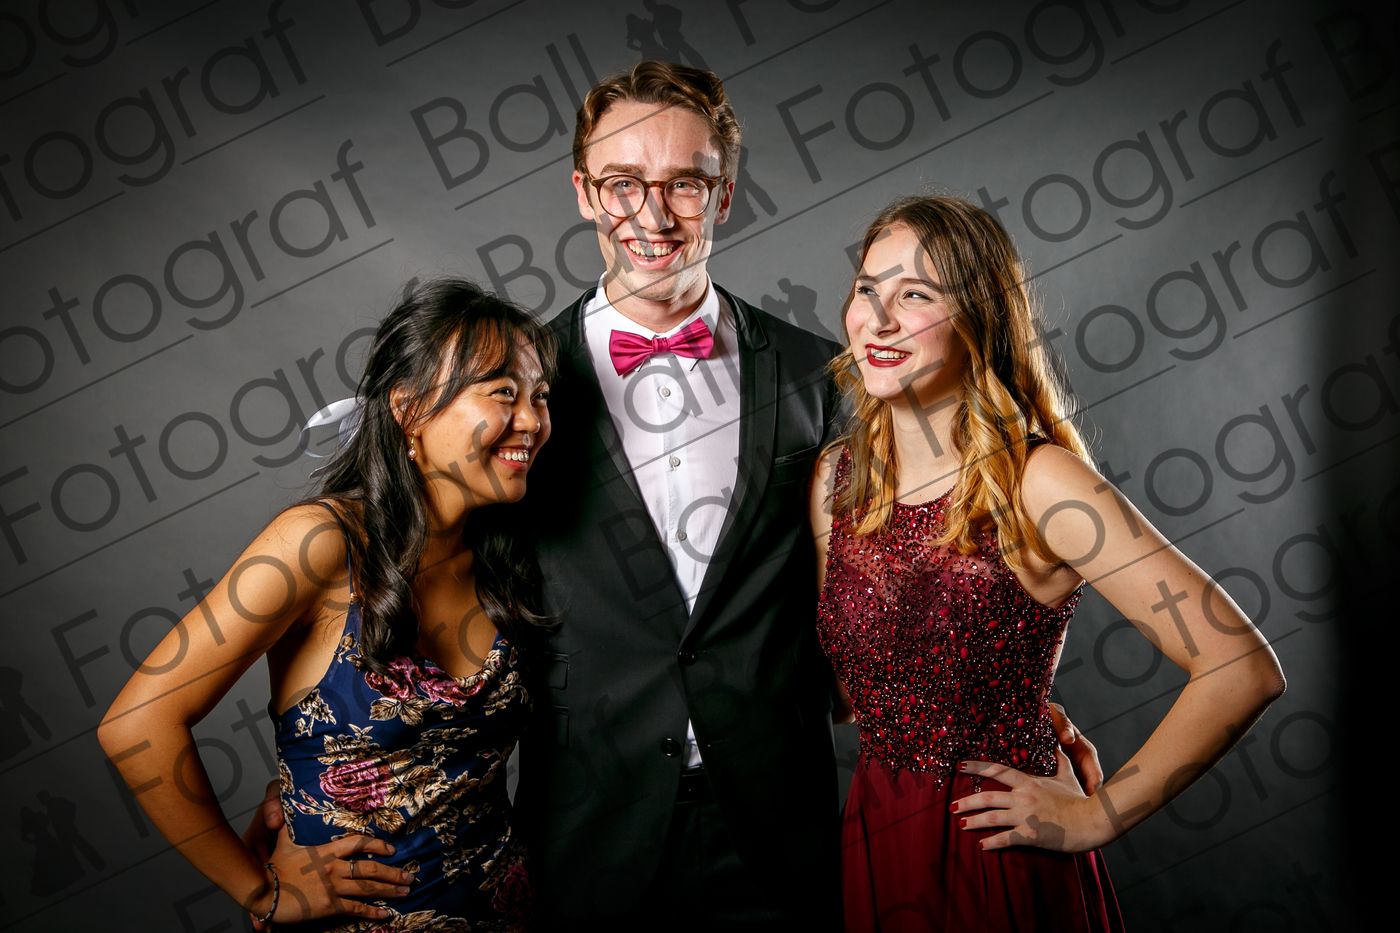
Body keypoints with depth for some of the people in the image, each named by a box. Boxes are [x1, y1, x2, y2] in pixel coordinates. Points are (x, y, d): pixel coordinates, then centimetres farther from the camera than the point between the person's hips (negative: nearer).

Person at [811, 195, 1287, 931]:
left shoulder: (1037, 485, -19)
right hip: (868, 846, 5)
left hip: (999, 859, -5)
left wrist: (1094, 817, -14)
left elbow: (1243, 669, -20)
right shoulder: (835, 477, -3)